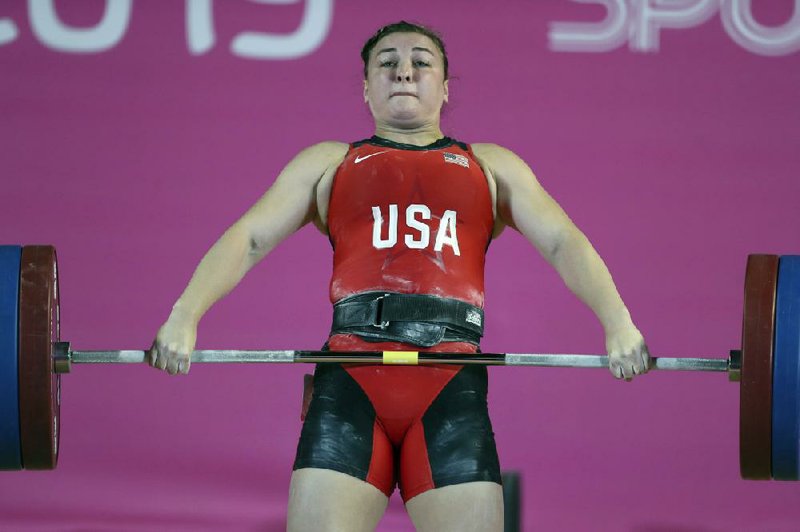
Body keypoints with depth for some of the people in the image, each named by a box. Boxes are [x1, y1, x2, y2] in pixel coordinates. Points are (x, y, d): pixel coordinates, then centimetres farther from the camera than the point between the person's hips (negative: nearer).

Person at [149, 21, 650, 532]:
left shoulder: (490, 166, 25)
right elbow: (248, 237, 12)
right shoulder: (327, 162, 25)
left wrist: (617, 321, -9)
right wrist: (184, 316, -7)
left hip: (452, 380, 0)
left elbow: (563, 241, 12)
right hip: (350, 375, 0)